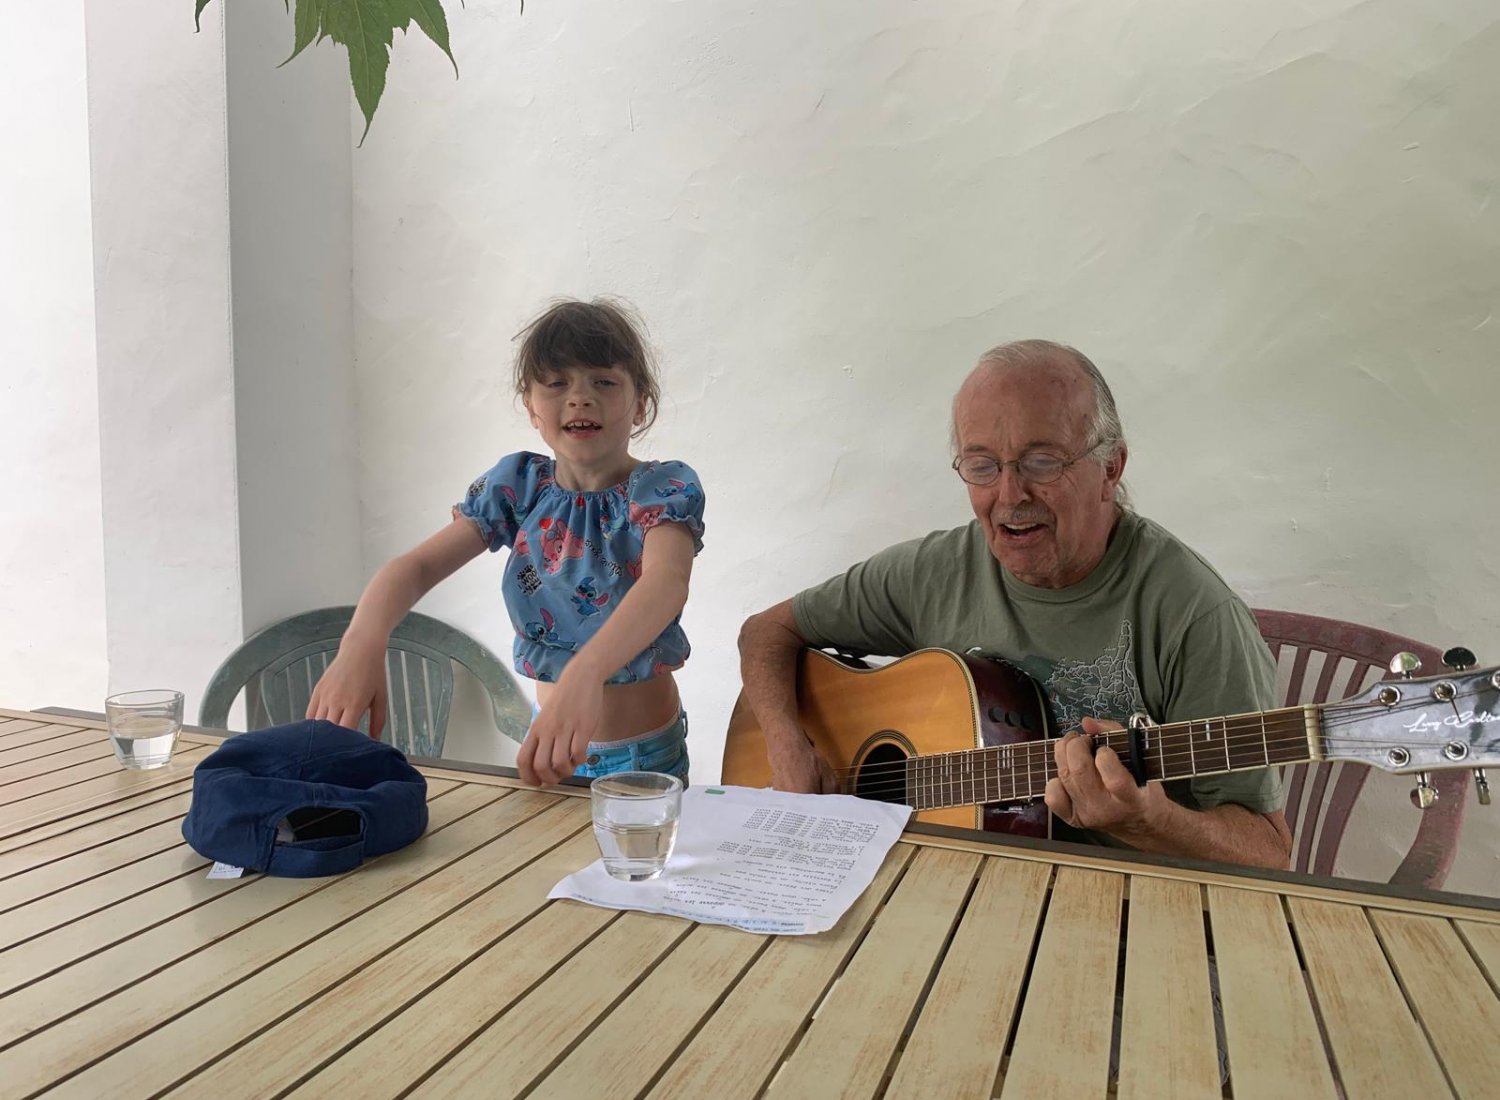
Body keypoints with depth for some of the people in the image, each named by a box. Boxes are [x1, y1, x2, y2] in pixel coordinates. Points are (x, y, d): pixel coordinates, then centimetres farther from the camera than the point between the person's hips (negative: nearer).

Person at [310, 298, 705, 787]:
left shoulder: (664, 489, -18)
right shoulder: (519, 485, -5)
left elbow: (667, 580, -38)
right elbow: (419, 564, -14)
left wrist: (585, 674, -56)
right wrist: (362, 642, -35)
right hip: (547, 744, 4)